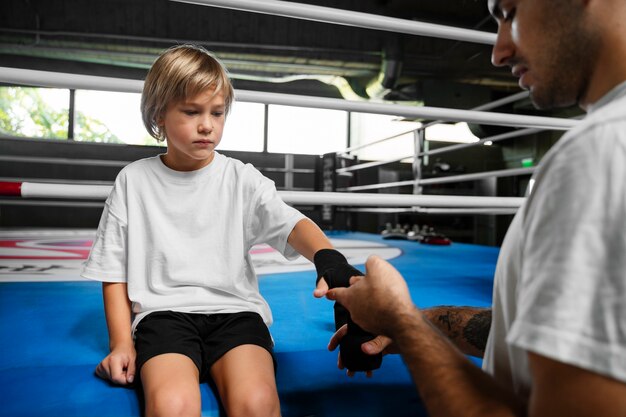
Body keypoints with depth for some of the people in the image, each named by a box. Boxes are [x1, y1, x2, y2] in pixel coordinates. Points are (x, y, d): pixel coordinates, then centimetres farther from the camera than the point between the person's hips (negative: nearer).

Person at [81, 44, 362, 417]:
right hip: (163, 311, 0)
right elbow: (114, 269, 11)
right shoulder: (134, 180, 8)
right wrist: (122, 342, 1)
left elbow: (292, 224, -9)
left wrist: (327, 256, -31)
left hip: (234, 308, 0)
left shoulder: (241, 178, 6)